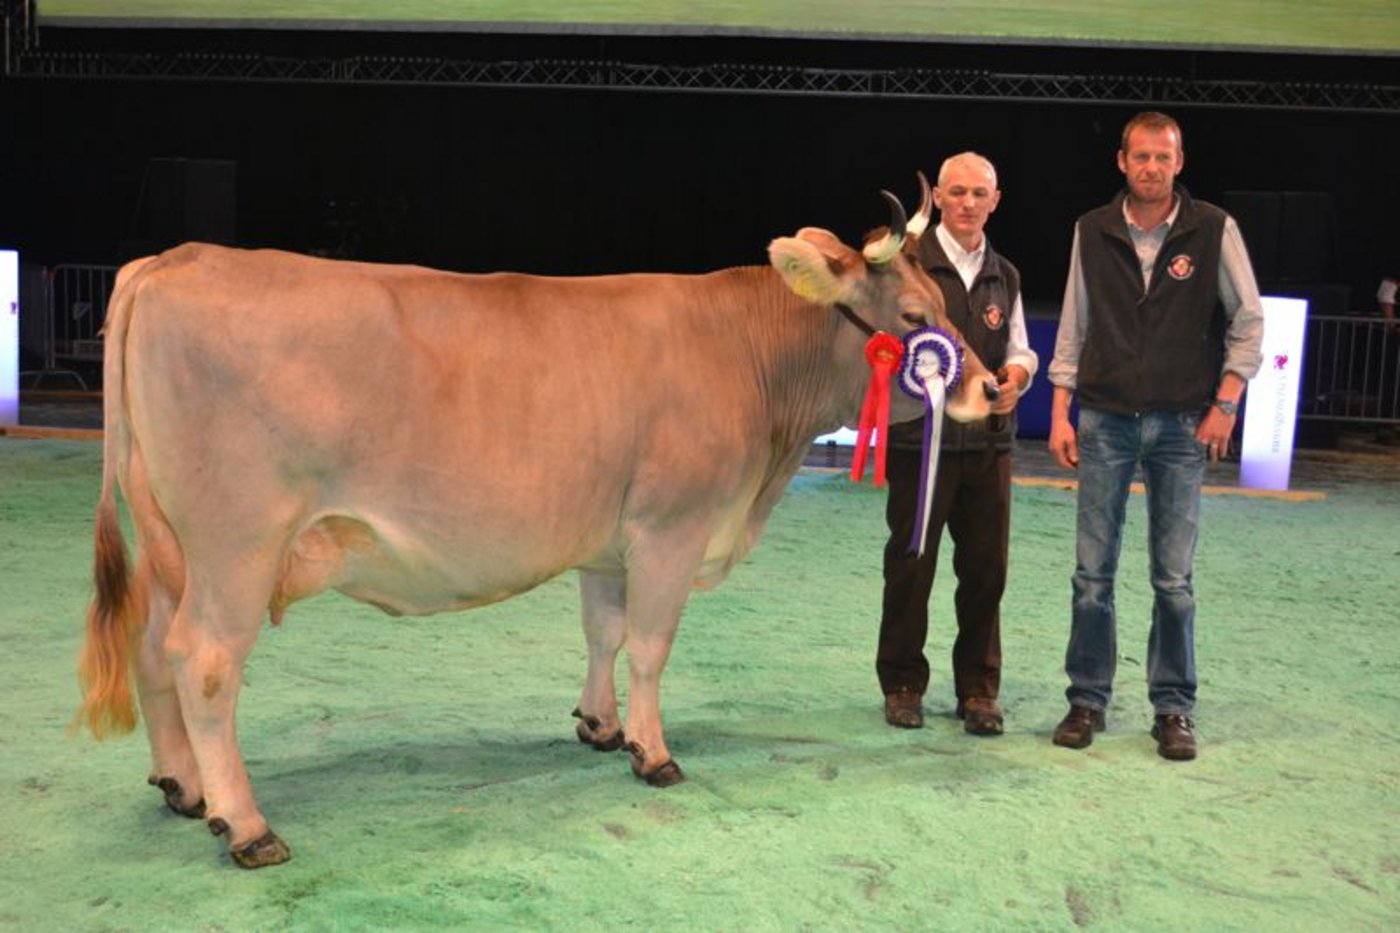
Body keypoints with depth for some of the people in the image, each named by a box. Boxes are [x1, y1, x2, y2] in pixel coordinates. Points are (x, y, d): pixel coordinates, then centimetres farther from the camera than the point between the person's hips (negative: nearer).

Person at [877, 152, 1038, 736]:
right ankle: (902, 686, 19)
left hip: (989, 443, 5)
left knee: (986, 567, 7)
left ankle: (978, 689, 20)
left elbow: (1019, 349, 20)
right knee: (910, 564, 4)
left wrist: (1017, 373, -3)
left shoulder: (1004, 276, 15)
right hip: (919, 440, -5)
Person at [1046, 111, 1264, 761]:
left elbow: (1249, 321, 4)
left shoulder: (1214, 230, -1)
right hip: (1104, 420, 1)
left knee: (1174, 579, 3)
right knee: (1093, 573, 2)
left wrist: (1225, 403, -4)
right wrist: (1060, 413, 5)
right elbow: (1073, 328, 9)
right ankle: (1087, 700, 14)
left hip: (1181, 425, -1)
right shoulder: (1092, 232, 5)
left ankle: (1174, 709, 14)